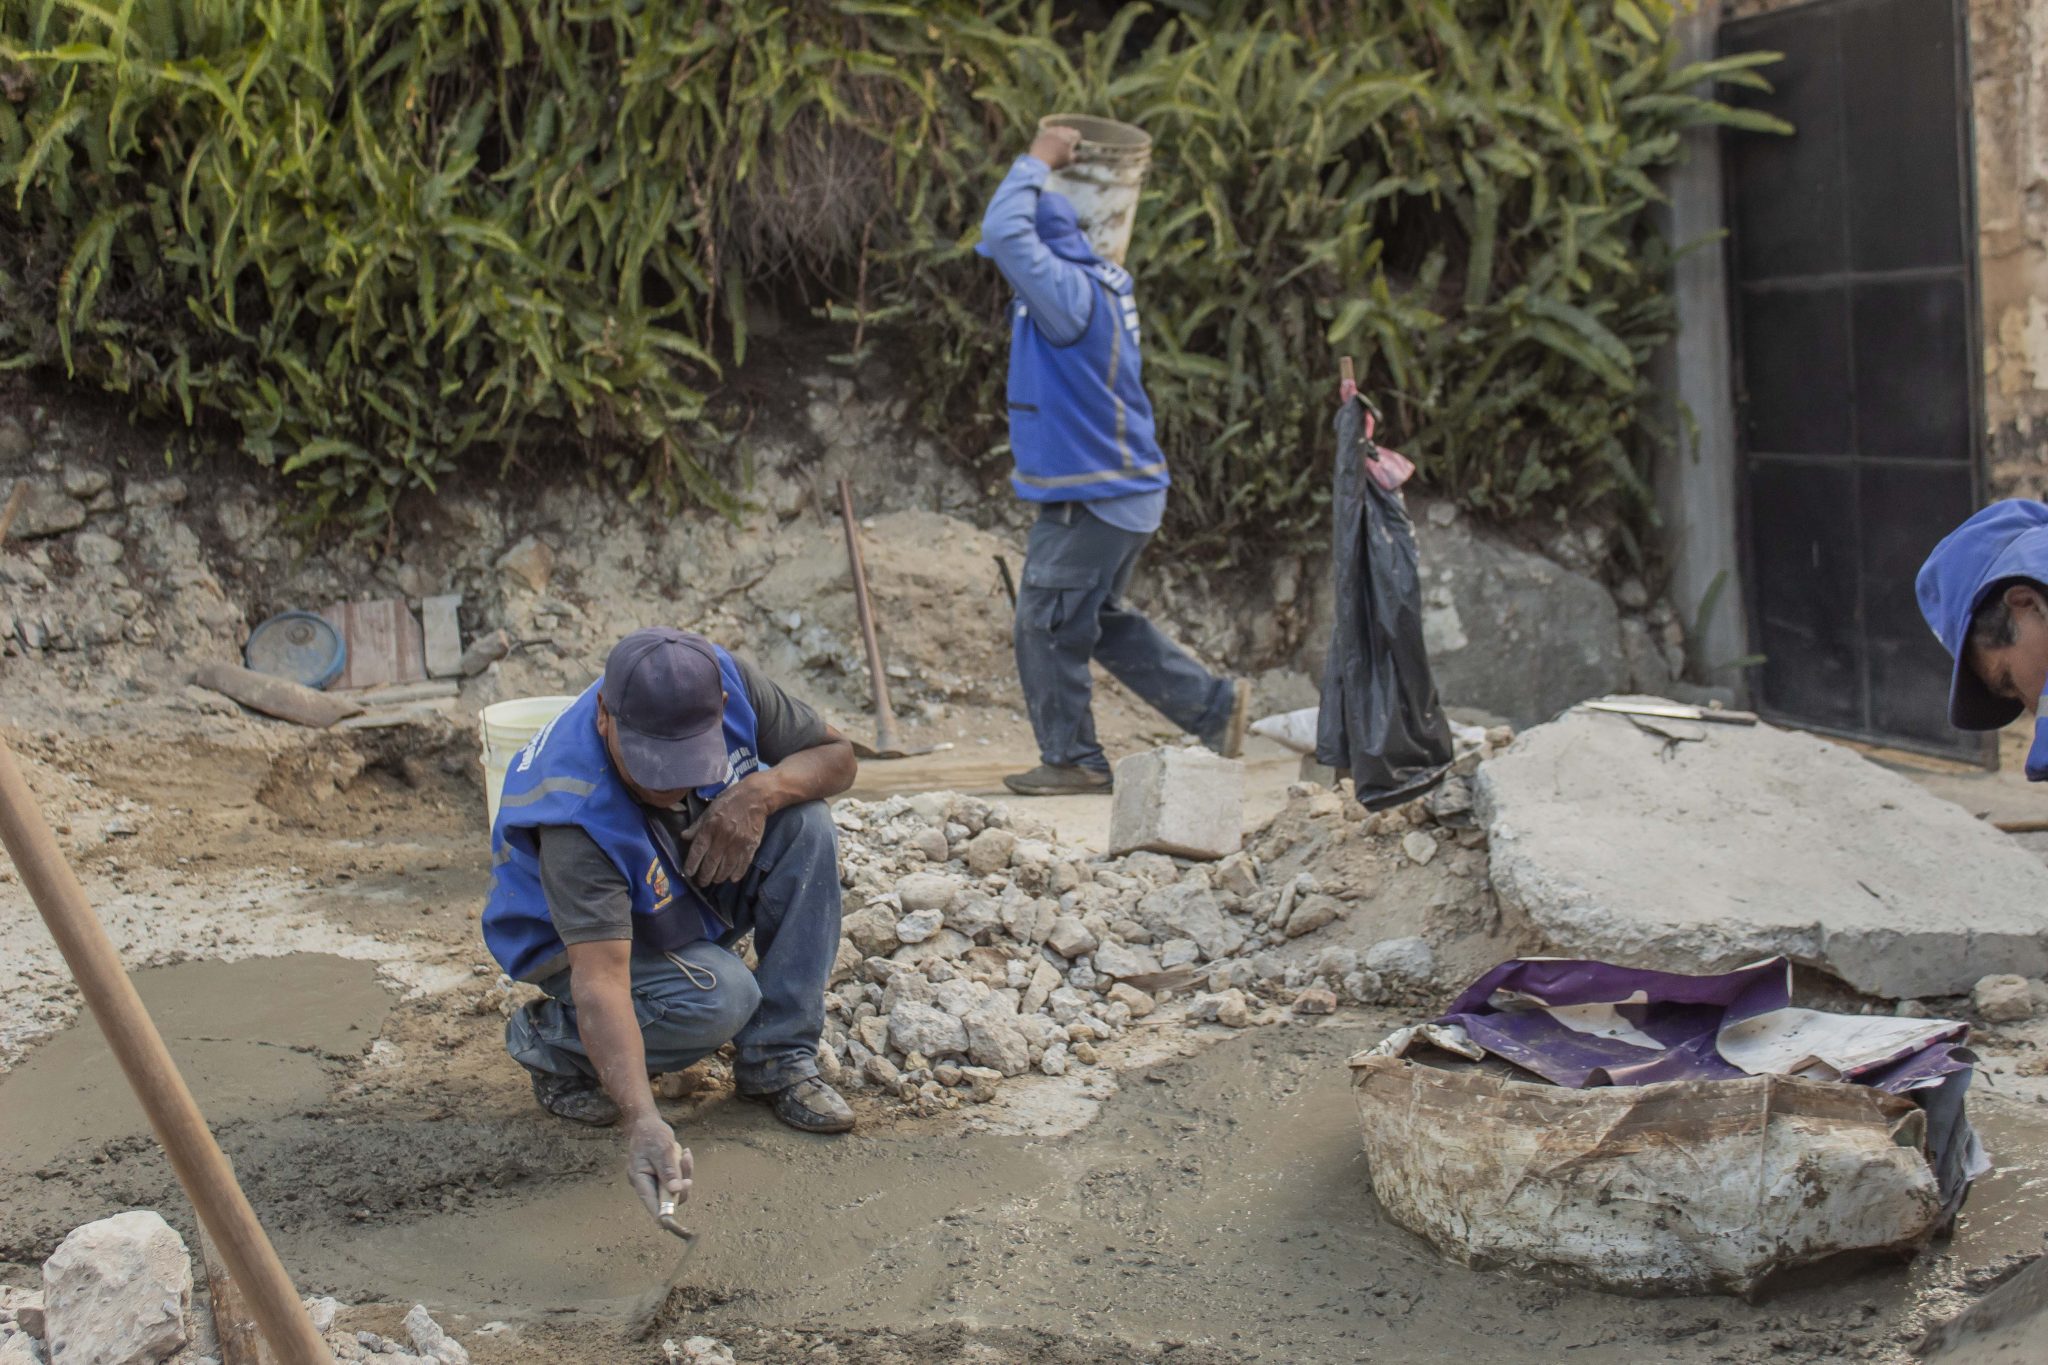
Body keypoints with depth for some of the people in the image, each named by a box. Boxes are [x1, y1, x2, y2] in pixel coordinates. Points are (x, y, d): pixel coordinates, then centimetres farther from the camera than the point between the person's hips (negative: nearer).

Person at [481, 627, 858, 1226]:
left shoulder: (725, 682, -26)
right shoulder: (578, 816, -40)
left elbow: (836, 755, -11)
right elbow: (600, 978, -47)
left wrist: (763, 790, -33)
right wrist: (643, 1122, -60)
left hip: (693, 895, 6)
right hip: (584, 932, -6)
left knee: (805, 824, -21)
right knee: (718, 997, -32)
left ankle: (776, 1060, -11)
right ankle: (547, 1040, -4)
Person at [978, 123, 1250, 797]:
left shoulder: (1071, 293, -20)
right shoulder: (1102, 280, 10)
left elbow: (1006, 234, -28)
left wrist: (1038, 161, -15)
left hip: (1093, 499, -10)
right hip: (1122, 489, 10)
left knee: (1047, 625, 0)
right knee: (1102, 619, 19)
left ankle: (1072, 760, 9)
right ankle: (1215, 703, 21)